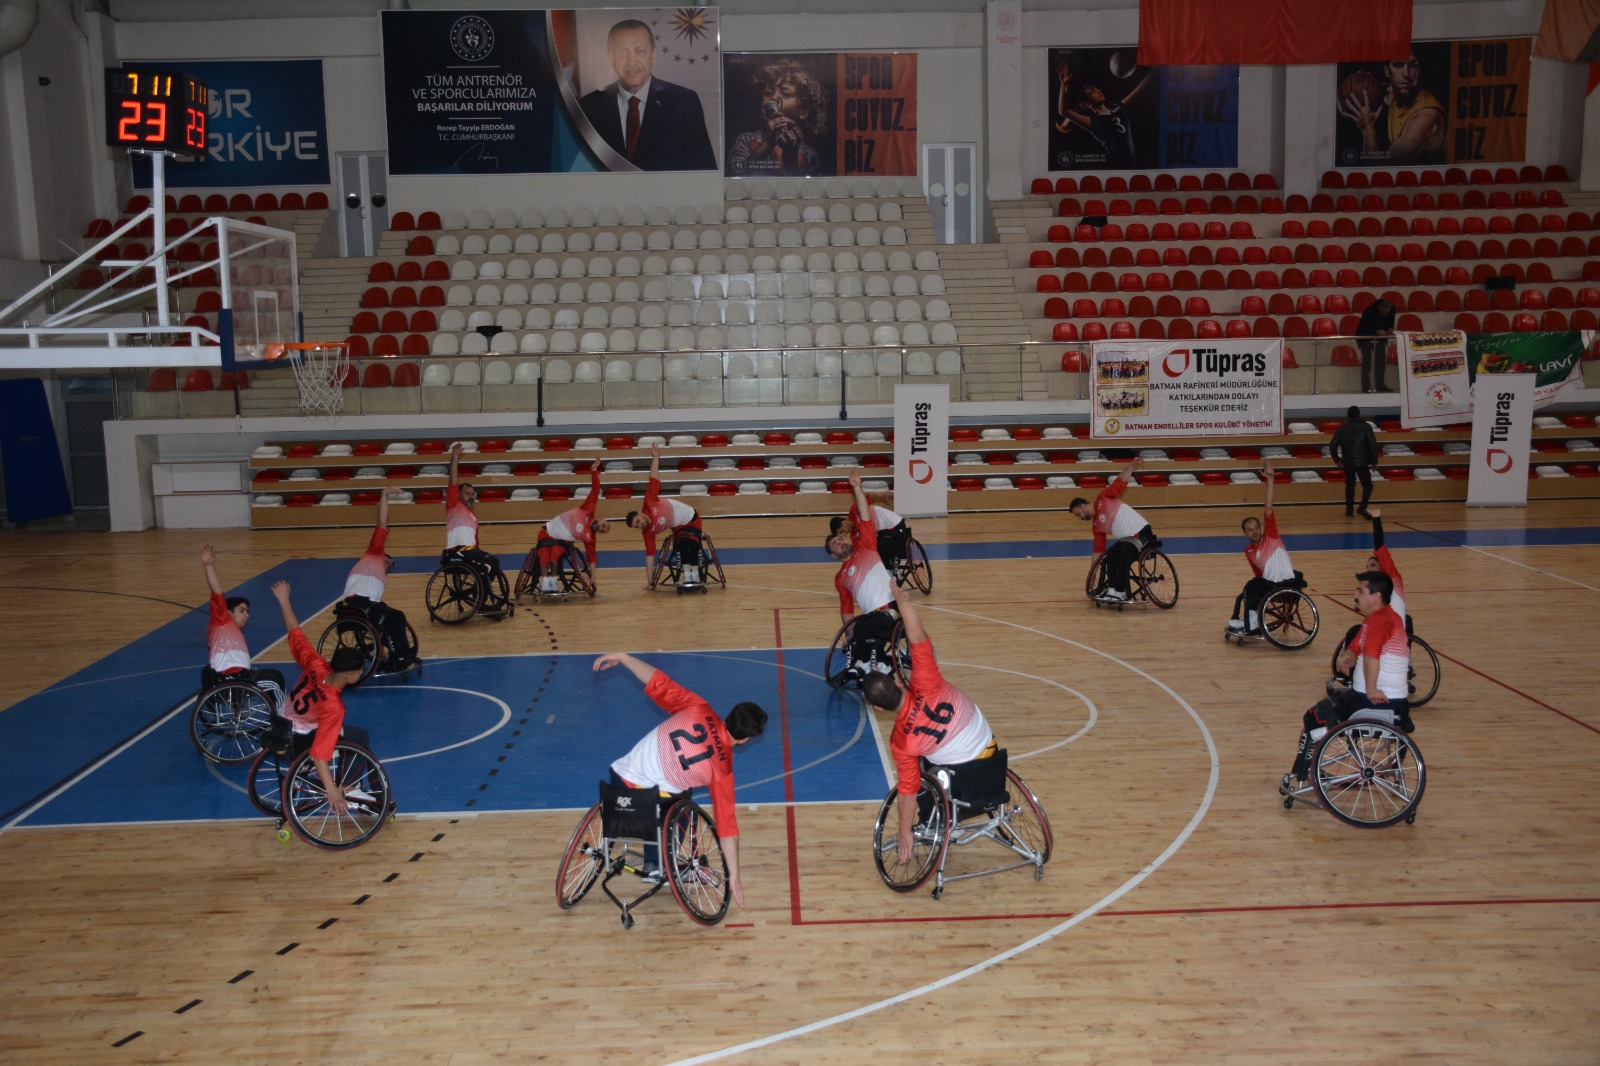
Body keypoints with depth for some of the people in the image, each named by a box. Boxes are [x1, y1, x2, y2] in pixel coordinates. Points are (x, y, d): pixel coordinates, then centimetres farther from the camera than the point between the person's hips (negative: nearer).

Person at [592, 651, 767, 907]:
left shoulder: (698, 710, -9)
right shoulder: (722, 770, -12)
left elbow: (659, 685, -12)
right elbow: (726, 823, -10)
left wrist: (622, 657, -1)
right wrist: (734, 876, -3)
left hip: (621, 774, 4)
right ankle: (657, 867, 30)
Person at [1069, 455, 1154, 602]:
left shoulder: (1103, 499, -2)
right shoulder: (1097, 526, 14)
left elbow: (1120, 482, -7)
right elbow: (1098, 551, 16)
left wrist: (1131, 466, -22)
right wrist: (1092, 572, 16)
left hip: (1142, 534, -9)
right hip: (1129, 540, 9)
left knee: (1121, 555, -26)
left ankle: (1120, 592, -18)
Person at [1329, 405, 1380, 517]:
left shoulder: (1341, 429, 6)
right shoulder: (1366, 427, -2)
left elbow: (1332, 445, 3)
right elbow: (1373, 444, -8)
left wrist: (1337, 459, 16)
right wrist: (1374, 461, -1)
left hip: (1347, 462, 4)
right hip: (1362, 462, -4)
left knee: (1350, 485, 17)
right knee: (1367, 485, 1)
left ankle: (1349, 510, 17)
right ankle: (1362, 508, -18)